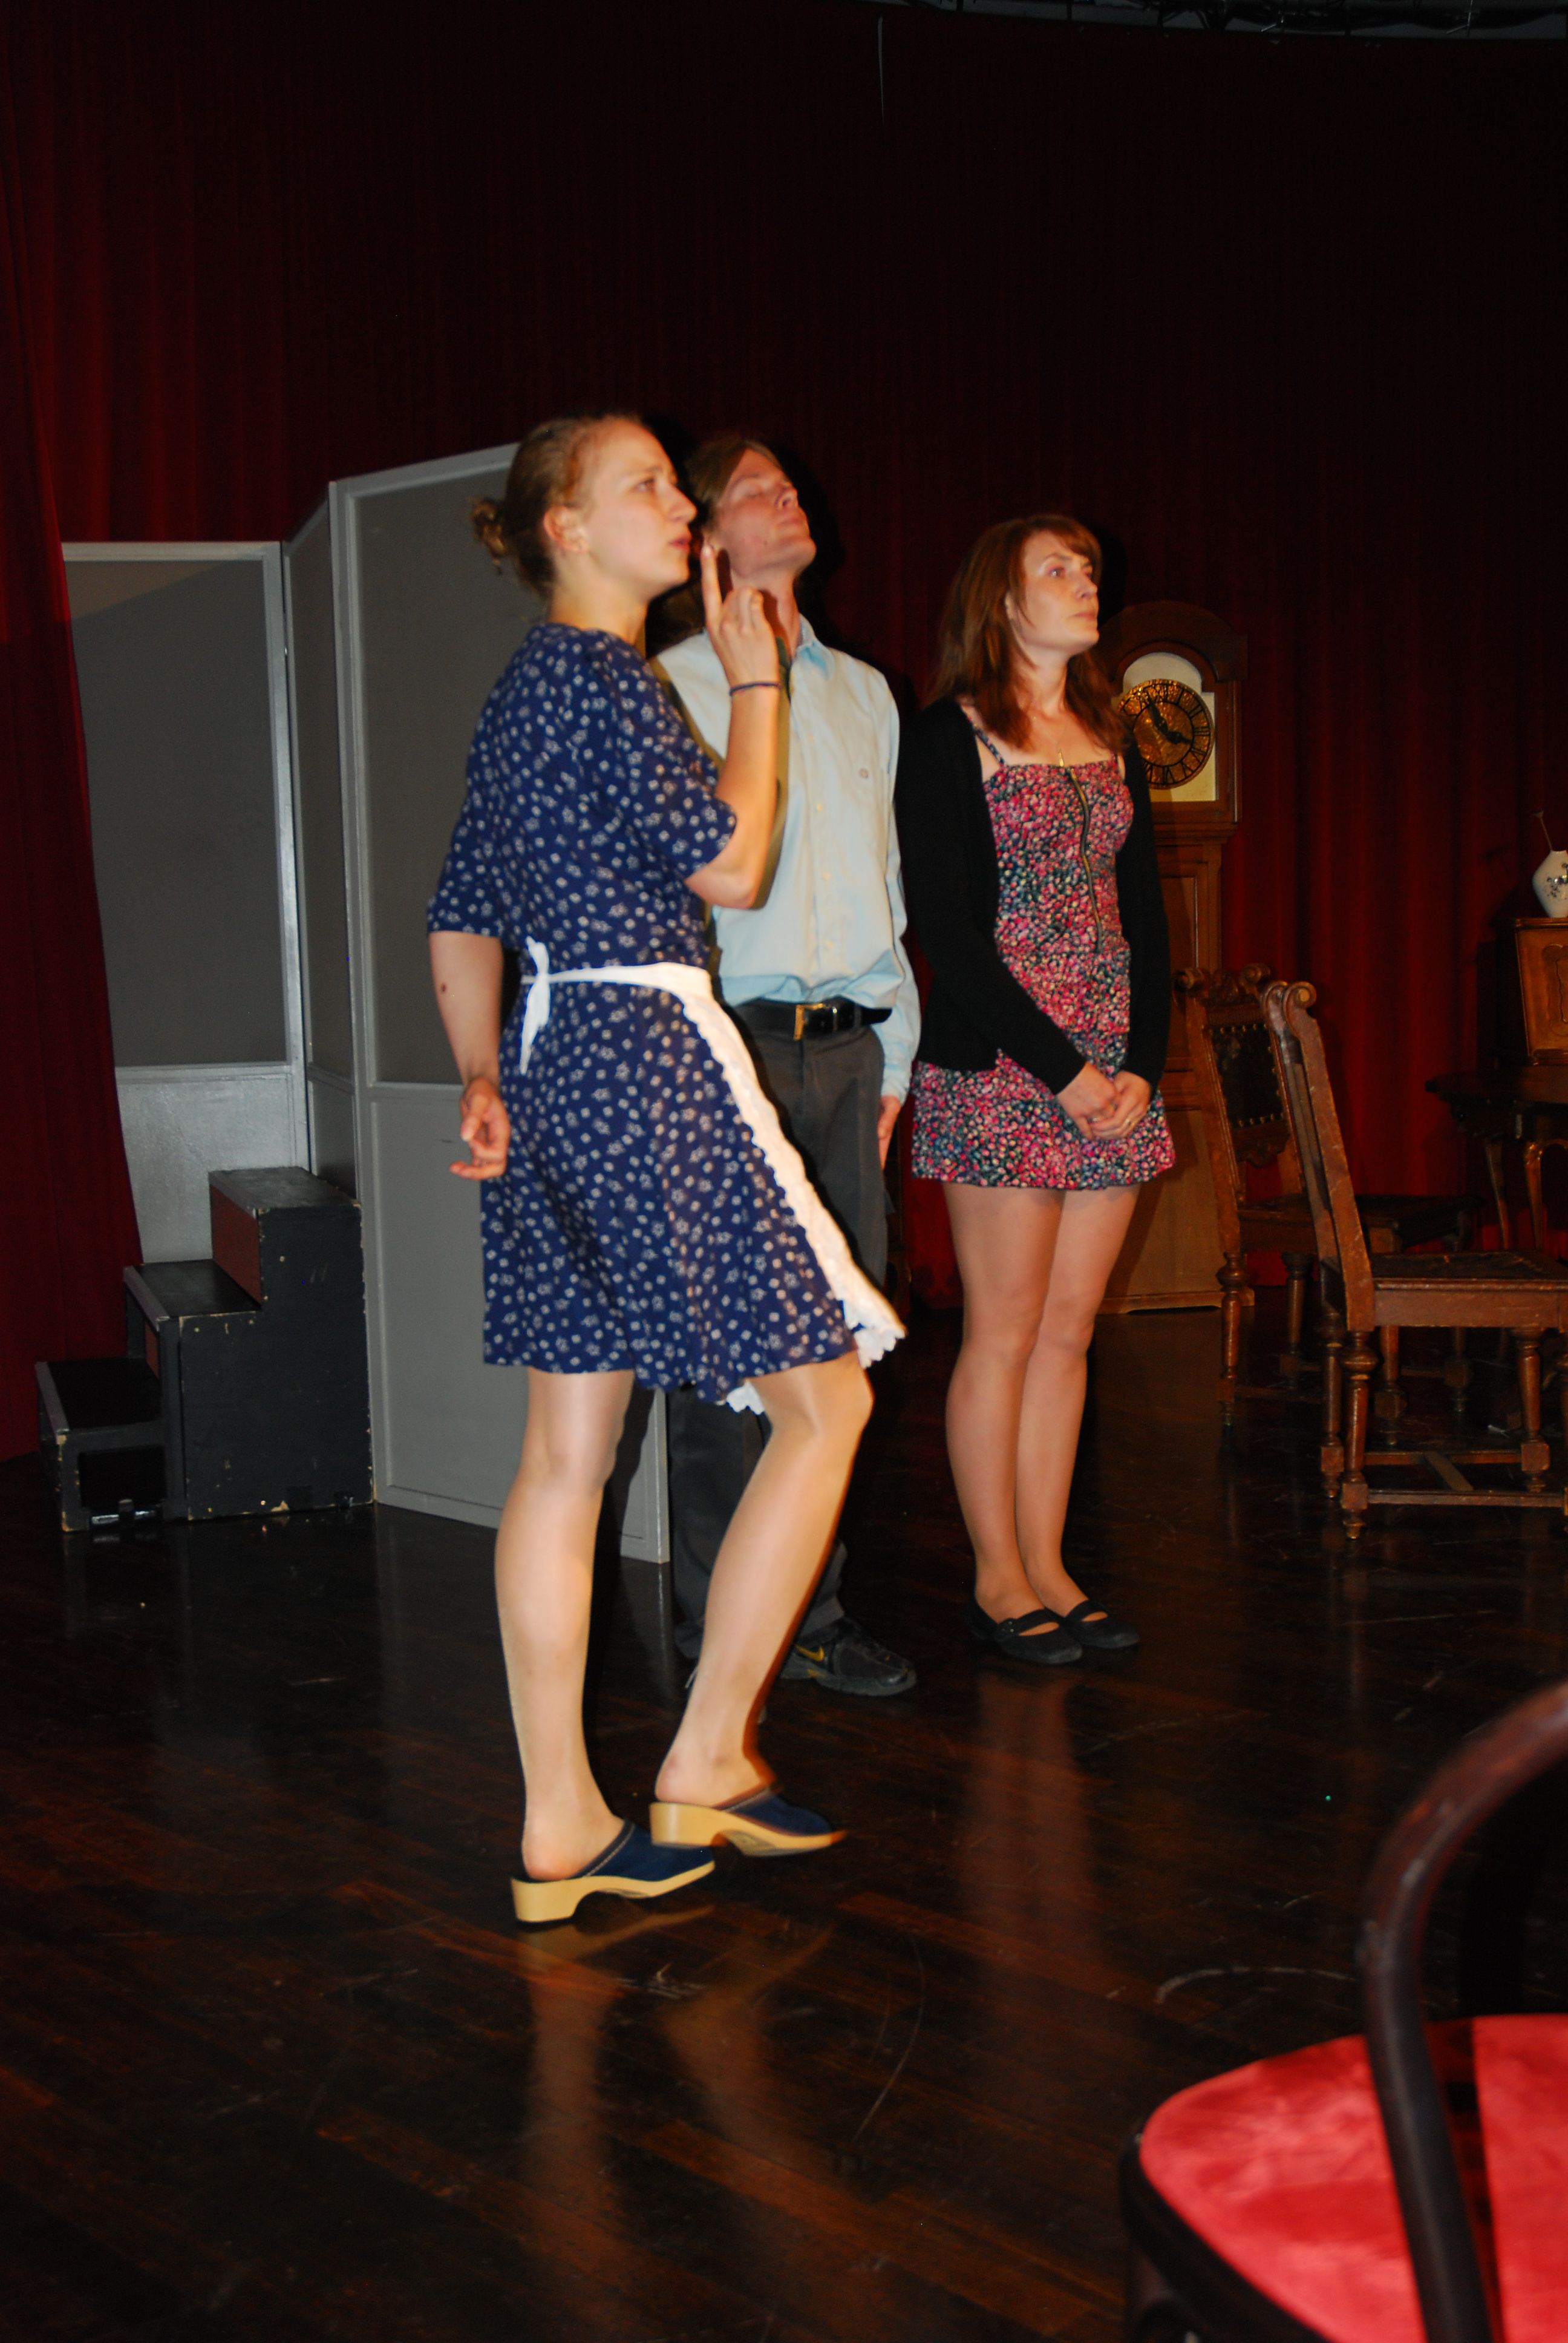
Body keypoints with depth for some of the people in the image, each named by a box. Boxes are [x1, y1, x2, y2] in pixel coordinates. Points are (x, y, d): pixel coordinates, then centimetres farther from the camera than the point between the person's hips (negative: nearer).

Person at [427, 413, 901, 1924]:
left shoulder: (523, 686, 19)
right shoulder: (605, 674, -10)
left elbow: (462, 915, 19)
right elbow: (728, 864, -9)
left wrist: (482, 1080, 15)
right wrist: (753, 683, 1)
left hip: (552, 1063, 10)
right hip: (650, 1056, -10)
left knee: (566, 1452, 7)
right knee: (825, 1401, 1)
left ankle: (558, 1827, 12)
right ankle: (705, 1762, 5)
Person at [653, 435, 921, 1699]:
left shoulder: (864, 691, 18)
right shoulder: (678, 684, 0)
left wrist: (894, 1053, 16)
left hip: (847, 1046, 6)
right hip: (735, 1041, -5)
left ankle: (815, 1609, 16)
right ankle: (723, 1627, 7)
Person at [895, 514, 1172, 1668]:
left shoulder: (1114, 742, 16)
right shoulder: (948, 741, -4)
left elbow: (1145, 919, 14)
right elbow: (949, 933, -10)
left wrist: (1144, 1063, 0)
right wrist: (1064, 1069, -14)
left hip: (1115, 1075, 6)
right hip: (997, 1074, -6)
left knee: (1069, 1333, 8)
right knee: (1004, 1335, -1)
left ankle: (1047, 1568, 16)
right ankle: (998, 1580, 9)